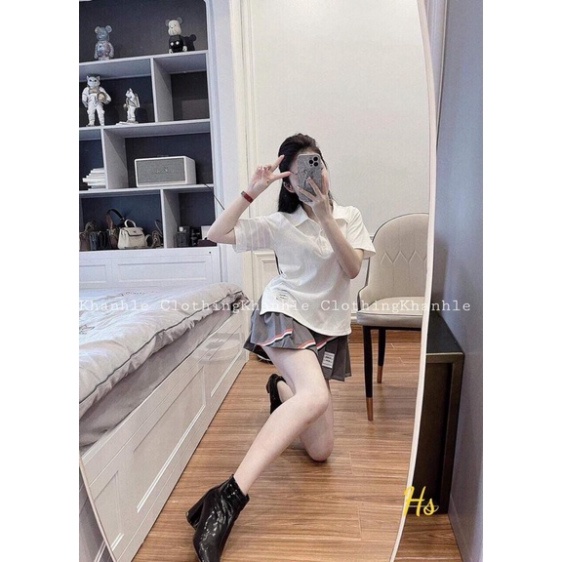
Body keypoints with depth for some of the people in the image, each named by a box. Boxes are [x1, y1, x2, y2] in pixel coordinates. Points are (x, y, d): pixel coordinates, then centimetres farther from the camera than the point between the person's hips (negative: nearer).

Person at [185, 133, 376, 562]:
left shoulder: (349, 217, 9)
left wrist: (325, 216, -14)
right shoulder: (280, 224, 2)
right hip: (286, 315, -4)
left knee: (320, 451, 7)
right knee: (316, 396, -38)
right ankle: (229, 497, -35)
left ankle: (281, 389, 34)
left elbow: (353, 269, -6)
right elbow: (216, 234, -5)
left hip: (327, 328, 4)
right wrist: (252, 192, -14)